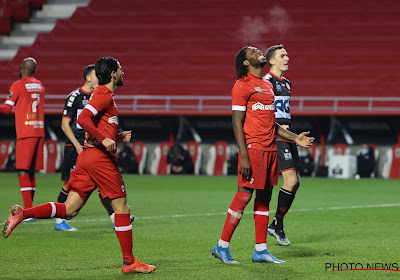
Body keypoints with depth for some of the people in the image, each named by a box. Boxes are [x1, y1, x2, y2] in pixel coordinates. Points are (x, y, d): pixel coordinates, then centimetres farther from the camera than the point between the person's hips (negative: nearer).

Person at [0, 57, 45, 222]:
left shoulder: (18, 86, -5)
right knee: (31, 172, 11)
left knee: (23, 172, -7)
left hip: (25, 133, -6)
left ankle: (28, 211, -16)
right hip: (39, 132, 6)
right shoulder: (39, 86, 14)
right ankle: (29, 209, 12)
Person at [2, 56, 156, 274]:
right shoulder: (104, 95, -8)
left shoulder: (104, 95, 22)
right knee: (122, 207, -2)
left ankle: (22, 213, -9)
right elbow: (82, 119, -21)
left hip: (87, 156, 9)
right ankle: (129, 262, 2)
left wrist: (117, 137, 19)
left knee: (69, 210, 3)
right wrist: (104, 139, -24)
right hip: (100, 157, -9)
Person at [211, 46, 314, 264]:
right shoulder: (242, 85, -6)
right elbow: (237, 122, -11)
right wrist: (244, 156, -18)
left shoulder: (268, 85, 20)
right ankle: (222, 247, -1)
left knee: (264, 196, 8)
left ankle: (261, 250, 11)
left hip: (270, 149, 8)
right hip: (253, 147, -8)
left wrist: (294, 138, 18)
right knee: (244, 195, -8)